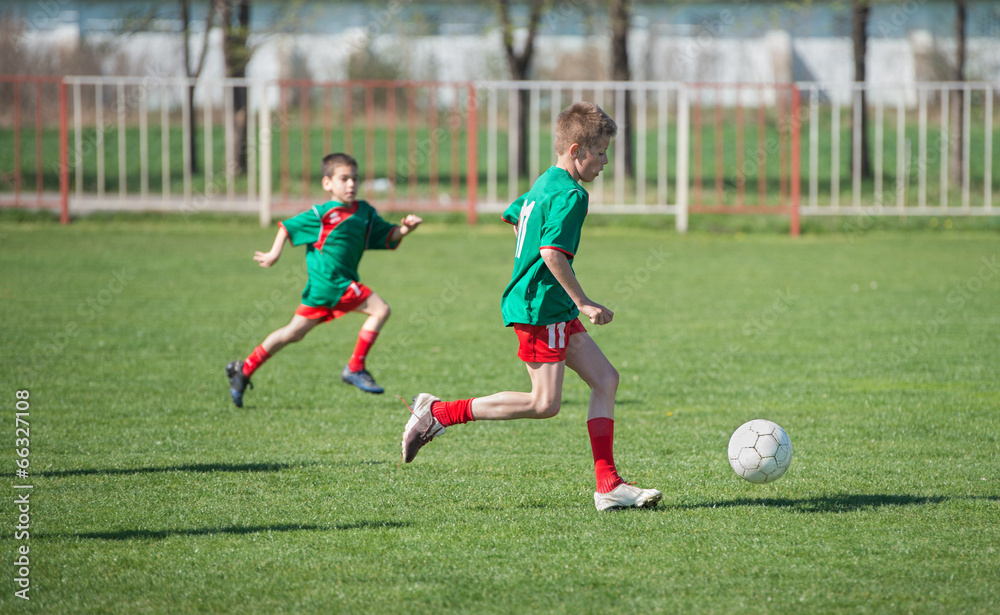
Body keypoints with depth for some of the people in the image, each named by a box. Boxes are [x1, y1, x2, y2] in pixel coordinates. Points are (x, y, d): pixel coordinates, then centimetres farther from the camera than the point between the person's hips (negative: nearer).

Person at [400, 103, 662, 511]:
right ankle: (438, 413, -3)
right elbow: (552, 251, -26)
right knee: (545, 403, -9)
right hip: (540, 307, -11)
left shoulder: (544, 184, 15)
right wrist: (583, 302, -20)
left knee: (605, 379, 5)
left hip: (556, 309, 11)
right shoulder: (570, 195, -16)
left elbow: (515, 216, 31)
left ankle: (608, 485, 1)